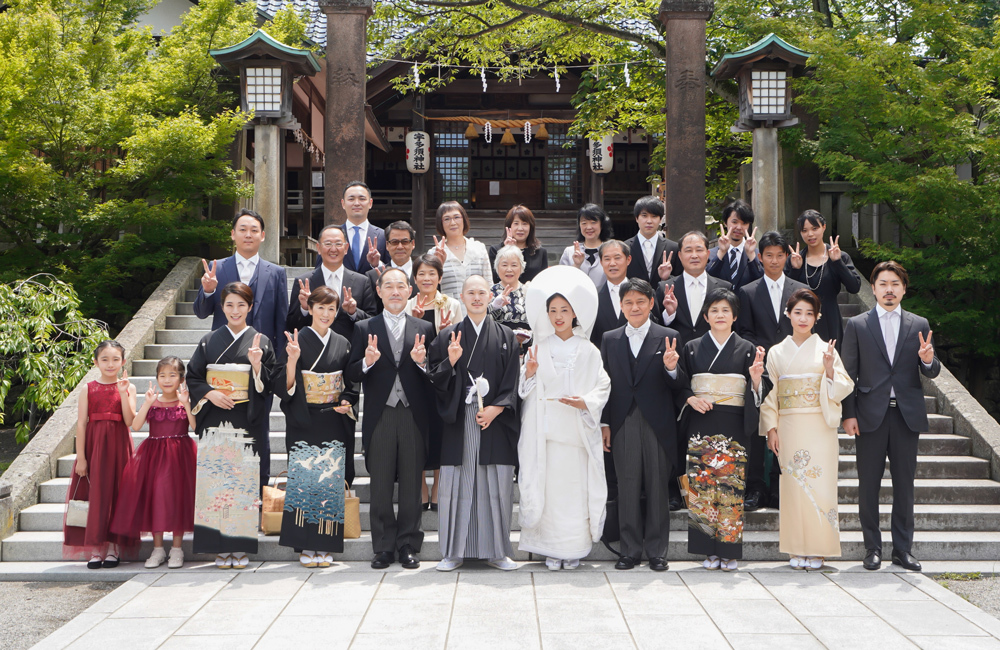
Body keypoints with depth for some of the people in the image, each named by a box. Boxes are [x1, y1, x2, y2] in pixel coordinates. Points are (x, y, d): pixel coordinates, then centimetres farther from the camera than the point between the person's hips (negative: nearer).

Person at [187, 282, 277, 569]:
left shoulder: (261, 342, 6)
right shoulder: (209, 342, 11)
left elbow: (270, 384, 3)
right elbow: (192, 378, 10)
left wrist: (257, 365, -15)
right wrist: (210, 394, -7)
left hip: (248, 423, -1)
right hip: (215, 419, 1)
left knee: (245, 480, -4)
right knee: (216, 478, -3)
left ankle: (241, 547, 3)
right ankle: (220, 547, 3)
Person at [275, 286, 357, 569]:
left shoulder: (342, 344, 10)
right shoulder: (297, 341, -1)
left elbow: (352, 383, 16)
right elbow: (285, 386, -8)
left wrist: (347, 402, -3)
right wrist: (292, 358, -23)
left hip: (334, 423, 3)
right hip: (304, 423, -3)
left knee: (331, 479, 0)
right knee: (305, 479, -5)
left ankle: (325, 546, 8)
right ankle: (306, 547, 3)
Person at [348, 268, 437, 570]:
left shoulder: (424, 329, 10)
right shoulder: (365, 329, 9)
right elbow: (353, 375, 3)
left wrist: (422, 362, -15)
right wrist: (367, 362, -17)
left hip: (414, 417, 0)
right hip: (380, 417, 0)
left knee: (411, 484, 4)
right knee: (380, 486, 4)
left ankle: (408, 546, 14)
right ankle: (384, 547, 13)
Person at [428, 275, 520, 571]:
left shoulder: (506, 337, 9)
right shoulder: (448, 336, 9)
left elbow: (512, 381, 4)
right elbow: (436, 380, 5)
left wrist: (496, 407, -9)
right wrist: (451, 361, -13)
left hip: (496, 420, 0)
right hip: (459, 422, 0)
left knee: (497, 486, 0)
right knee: (457, 485, 0)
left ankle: (497, 550, 10)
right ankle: (454, 551, 9)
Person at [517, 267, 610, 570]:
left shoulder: (588, 351, 7)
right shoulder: (538, 348, 9)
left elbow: (603, 386, 4)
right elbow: (525, 391, 9)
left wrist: (586, 402, -12)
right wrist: (529, 373, -10)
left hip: (577, 428, -1)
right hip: (545, 429, 1)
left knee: (575, 487, -3)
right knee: (548, 486, -2)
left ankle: (575, 548, 7)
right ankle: (552, 548, 7)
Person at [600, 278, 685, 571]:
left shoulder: (668, 337, 3)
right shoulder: (609, 339, 10)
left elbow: (678, 387, 1)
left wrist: (671, 369, -19)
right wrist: (604, 423, 6)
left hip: (658, 425, -1)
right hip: (623, 426, 2)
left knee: (658, 488, 4)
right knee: (627, 489, 5)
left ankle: (656, 551, 14)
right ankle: (630, 550, 15)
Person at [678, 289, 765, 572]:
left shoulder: (747, 350, 8)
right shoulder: (692, 348, 10)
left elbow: (755, 395, 5)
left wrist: (756, 377, -14)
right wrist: (690, 398, -7)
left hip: (733, 428, -1)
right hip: (700, 426, 1)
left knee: (731, 487, -4)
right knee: (701, 485, -4)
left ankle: (730, 552, 4)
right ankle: (710, 550, 5)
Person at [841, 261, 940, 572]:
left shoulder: (919, 325, 9)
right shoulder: (857, 325, 4)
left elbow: (931, 373, 8)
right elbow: (849, 374, 3)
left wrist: (929, 360, -16)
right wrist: (848, 414, -4)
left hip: (907, 415, 1)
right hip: (870, 415, -1)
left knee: (905, 485, 6)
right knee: (868, 485, 3)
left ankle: (903, 548, 15)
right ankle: (872, 548, 13)